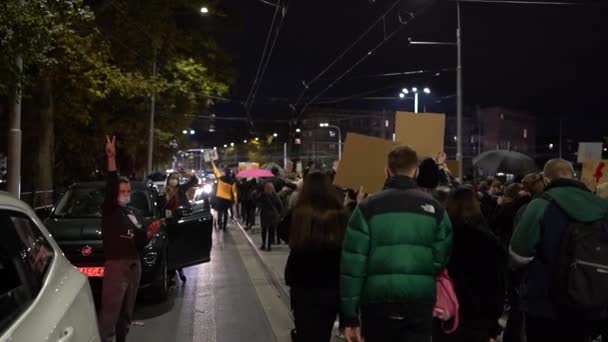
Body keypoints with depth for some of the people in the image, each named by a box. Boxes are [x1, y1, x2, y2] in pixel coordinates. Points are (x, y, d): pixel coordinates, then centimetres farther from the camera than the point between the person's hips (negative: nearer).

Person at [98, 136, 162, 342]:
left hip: (135, 265, 6)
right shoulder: (109, 210, -3)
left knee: (126, 313, 14)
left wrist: (150, 234, -6)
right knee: (109, 313, -10)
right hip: (115, 265, -6)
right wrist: (111, 158, -31)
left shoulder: (135, 213, 15)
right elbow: (111, 185, -20)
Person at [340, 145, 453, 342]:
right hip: (420, 303, 1)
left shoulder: (368, 207, -3)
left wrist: (350, 315, -2)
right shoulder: (434, 208, 2)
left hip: (378, 301, 0)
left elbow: (352, 263, -6)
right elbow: (442, 259, 0)